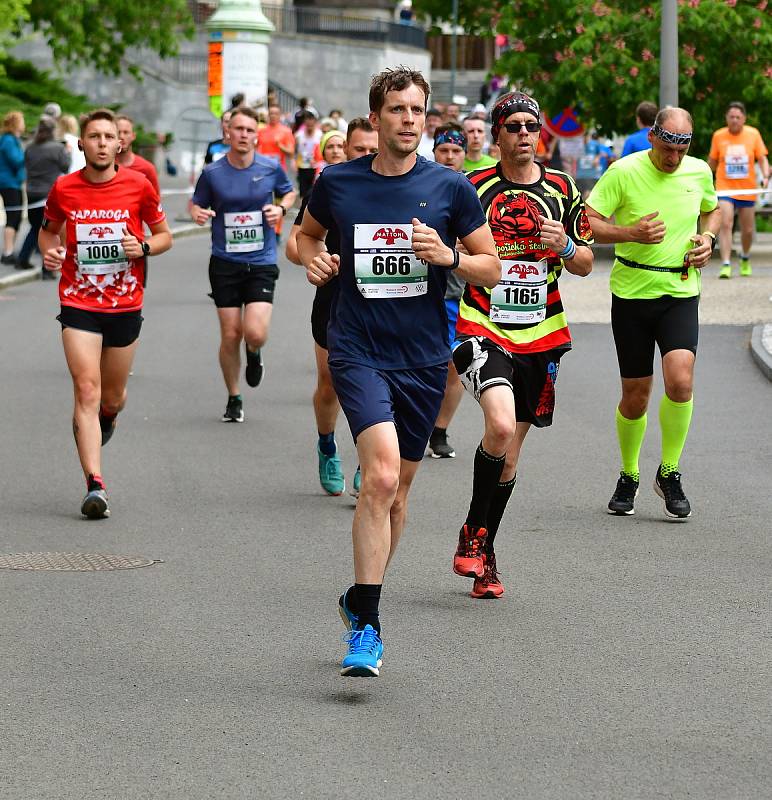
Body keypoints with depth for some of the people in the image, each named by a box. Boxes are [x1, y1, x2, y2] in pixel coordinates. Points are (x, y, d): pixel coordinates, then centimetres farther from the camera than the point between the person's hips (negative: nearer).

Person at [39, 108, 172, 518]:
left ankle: (104, 420, 52)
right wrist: (49, 252, -6)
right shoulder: (63, 188, -2)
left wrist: (143, 248, -14)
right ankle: (95, 486, -19)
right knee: (87, 389, -14)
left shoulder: (139, 186, -3)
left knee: (112, 396, 14)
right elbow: (49, 230, 16)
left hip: (125, 305, 1)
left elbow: (164, 235, 7)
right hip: (78, 304, -1)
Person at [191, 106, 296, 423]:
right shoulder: (212, 173, -3)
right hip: (225, 263, 0)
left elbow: (288, 192, 16)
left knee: (255, 334, -15)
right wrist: (198, 213, -13)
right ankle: (234, 399, 21)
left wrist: (281, 208, -5)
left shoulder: (271, 167, -2)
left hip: (261, 263, 0)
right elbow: (197, 204, 10)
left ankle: (254, 354, 24)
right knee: (230, 335, 1)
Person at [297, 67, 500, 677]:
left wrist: (447, 256, -14)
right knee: (382, 474, -21)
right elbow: (308, 233, 20)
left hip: (424, 358, 2)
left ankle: (361, 600, 35)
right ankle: (366, 627, -18)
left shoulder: (450, 187, -1)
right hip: (358, 352, -2)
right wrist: (314, 257, -2)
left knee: (397, 489, 13)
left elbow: (491, 269, 5)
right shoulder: (338, 183, 0)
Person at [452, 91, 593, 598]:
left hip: (541, 333, 3)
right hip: (482, 326, -3)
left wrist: (565, 246, -9)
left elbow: (585, 265, 10)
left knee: (510, 451, 9)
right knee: (502, 424, -26)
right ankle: (472, 533, -6)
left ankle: (484, 554, 25)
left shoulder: (563, 189, 7)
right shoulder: (473, 187, -1)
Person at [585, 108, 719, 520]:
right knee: (635, 395, 5)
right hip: (631, 294, -2)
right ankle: (628, 477, 28)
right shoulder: (623, 172, -9)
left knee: (680, 381, -19)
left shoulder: (700, 172, 3)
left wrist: (708, 238, 3)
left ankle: (669, 473, 0)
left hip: (681, 292, 2)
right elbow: (587, 222, -10)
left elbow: (711, 210, 24)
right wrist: (631, 232, -23)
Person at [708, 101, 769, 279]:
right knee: (725, 225, -18)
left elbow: (762, 159, 1)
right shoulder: (718, 136, 0)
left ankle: (745, 258, 38)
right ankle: (726, 265, -20)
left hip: (747, 190, 1)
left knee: (748, 230, 9)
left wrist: (766, 176, -15)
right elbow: (712, 161, 11)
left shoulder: (753, 134, -1)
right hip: (725, 189, -1)